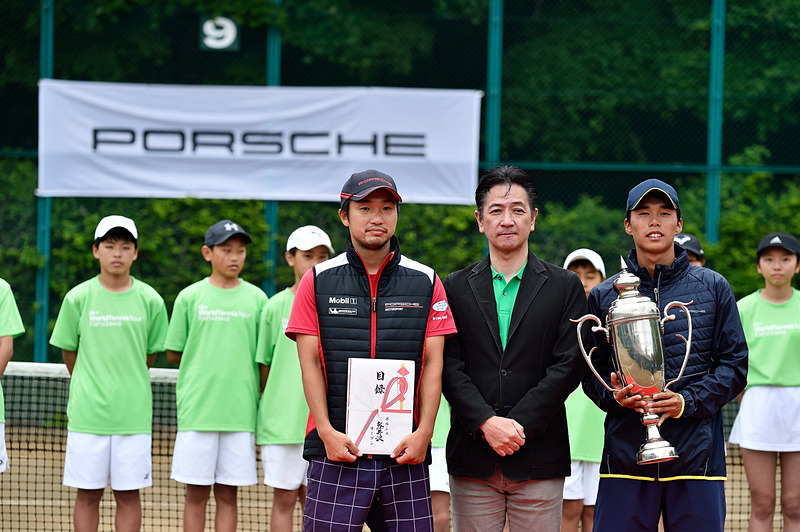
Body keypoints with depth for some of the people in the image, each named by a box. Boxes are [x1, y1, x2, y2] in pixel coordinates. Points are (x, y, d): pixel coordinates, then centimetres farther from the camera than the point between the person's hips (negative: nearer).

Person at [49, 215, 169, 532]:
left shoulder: (150, 300, 1)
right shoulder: (78, 298, -1)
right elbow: (69, 351, 9)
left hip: (134, 414, 0)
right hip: (87, 414, 0)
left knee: (128, 494, 4)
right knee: (88, 494, 4)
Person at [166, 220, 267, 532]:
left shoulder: (256, 299, 7)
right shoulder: (189, 297, 4)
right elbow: (173, 354, 8)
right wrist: (206, 358, 4)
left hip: (240, 411, 1)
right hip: (197, 410, -1)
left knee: (228, 494, 4)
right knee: (196, 494, 2)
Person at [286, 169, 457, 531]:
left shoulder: (426, 283, 10)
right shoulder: (318, 281, 8)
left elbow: (433, 364, 6)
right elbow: (310, 363, 3)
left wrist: (424, 432, -6)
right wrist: (327, 432, -8)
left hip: (406, 450, 1)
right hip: (337, 447, -1)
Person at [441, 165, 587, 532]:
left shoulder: (565, 287, 8)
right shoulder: (455, 288, 10)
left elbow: (567, 367, -1)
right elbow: (449, 367, 1)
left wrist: (518, 425, -11)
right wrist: (487, 423, -14)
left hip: (539, 460, -1)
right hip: (472, 461, 1)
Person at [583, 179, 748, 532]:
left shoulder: (713, 288, 8)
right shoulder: (604, 296, 11)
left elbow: (734, 364, 5)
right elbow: (591, 372, 13)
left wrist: (687, 402, -10)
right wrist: (615, 396, -10)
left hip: (696, 456, 0)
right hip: (624, 455, 1)